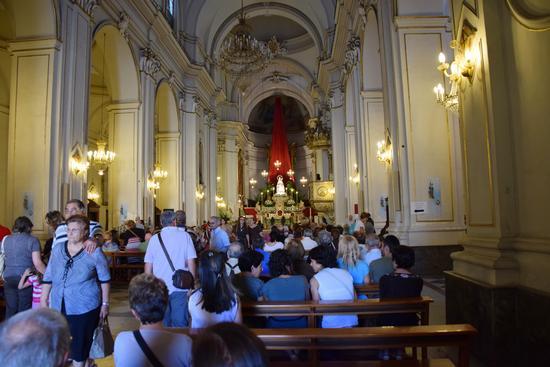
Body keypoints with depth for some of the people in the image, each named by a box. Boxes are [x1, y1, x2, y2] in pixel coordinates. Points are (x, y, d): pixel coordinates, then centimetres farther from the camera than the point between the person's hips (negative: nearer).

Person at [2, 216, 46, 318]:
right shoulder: (32, 240, -7)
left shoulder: (5, 239, 7)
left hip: (8, 278, 4)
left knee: (10, 309, 12)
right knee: (24, 310, 4)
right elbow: (37, 263, -13)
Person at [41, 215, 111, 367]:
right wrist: (44, 300, 10)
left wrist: (105, 304, -1)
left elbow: (104, 279, -2)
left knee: (80, 345, 6)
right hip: (59, 307, 4)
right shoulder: (57, 249, 4)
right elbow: (48, 277, 11)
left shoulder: (94, 252, -9)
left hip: (84, 308, -4)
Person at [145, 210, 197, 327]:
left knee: (162, 324, 12)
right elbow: (191, 263, -5)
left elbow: (148, 268, 4)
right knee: (180, 323, 6)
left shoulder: (154, 239, 2)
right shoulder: (184, 236, -2)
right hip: (180, 287, -1)